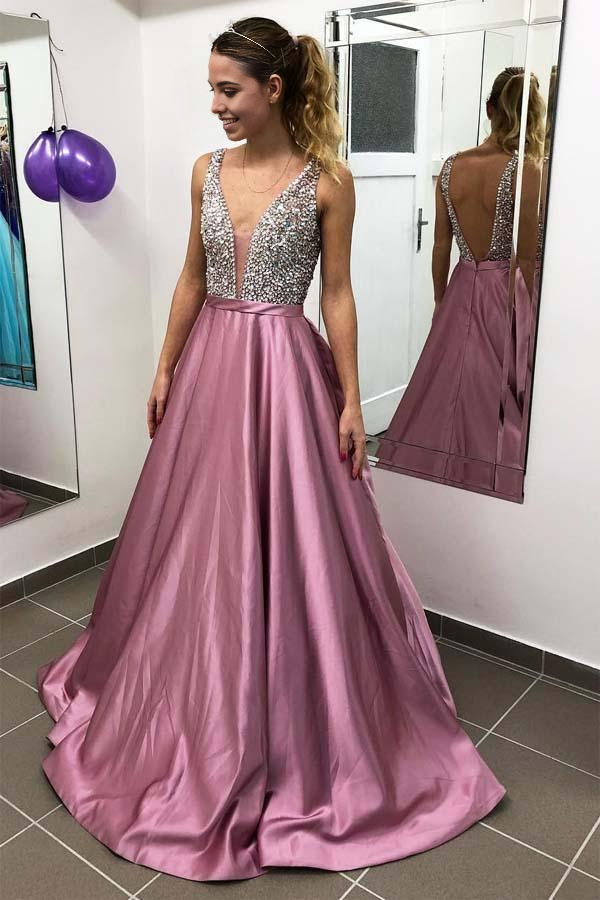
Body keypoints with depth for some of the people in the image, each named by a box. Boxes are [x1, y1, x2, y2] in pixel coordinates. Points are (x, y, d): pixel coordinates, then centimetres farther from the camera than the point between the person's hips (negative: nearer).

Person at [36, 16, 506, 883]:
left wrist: (350, 401, -7)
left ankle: (299, 729, 24)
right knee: (198, 545, 13)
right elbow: (192, 277, 11)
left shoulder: (327, 181, -6)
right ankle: (201, 712, 38)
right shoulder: (207, 171, 7)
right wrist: (164, 370, 10)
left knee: (288, 545, 2)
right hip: (211, 366, 5)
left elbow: (337, 294, -5)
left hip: (286, 371, -5)